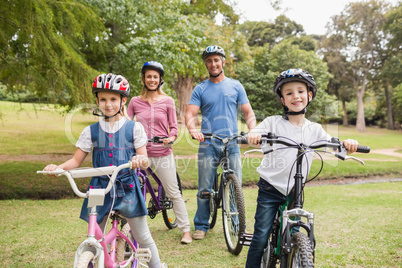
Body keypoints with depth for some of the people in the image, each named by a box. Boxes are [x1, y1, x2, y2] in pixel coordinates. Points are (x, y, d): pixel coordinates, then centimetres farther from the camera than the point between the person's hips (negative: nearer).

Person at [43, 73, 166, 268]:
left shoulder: (134, 128, 0)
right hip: (100, 188, 2)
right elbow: (76, 160, 6)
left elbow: (144, 161, -1)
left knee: (143, 237, 5)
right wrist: (58, 167, -13)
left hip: (127, 188, -1)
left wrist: (140, 160, -25)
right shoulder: (91, 131, 4)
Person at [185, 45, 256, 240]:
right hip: (208, 145, 0)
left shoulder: (235, 86, 11)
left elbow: (248, 112, 9)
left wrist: (252, 130, -11)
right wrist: (192, 129, -22)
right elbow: (190, 114, 0)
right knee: (204, 189, 2)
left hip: (232, 144, 1)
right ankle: (201, 226, 16)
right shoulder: (200, 89, 8)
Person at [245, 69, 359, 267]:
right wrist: (252, 136, -36)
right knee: (261, 238, -4)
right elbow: (249, 139, -12)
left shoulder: (314, 129, 5)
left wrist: (348, 144, -25)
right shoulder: (273, 122, -4)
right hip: (270, 190, -3)